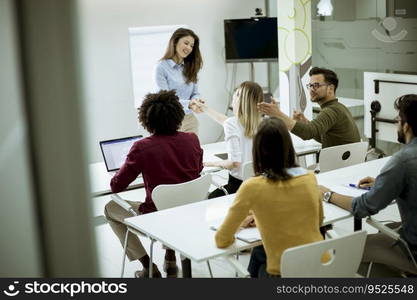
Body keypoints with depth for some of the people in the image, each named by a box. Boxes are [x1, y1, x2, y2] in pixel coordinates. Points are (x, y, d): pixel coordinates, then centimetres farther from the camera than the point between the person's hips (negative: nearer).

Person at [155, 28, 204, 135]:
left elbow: (195, 93, 9)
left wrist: (196, 101, -15)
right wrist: (188, 104, -29)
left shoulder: (190, 67, 8)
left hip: (190, 119, 4)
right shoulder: (162, 67, -7)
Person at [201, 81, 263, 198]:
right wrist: (205, 108, 37)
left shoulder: (232, 124, -17)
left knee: (210, 198, 14)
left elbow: (235, 162, -23)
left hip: (238, 184, -6)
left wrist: (214, 163, -4)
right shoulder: (258, 123, 5)